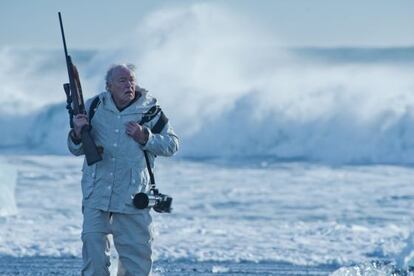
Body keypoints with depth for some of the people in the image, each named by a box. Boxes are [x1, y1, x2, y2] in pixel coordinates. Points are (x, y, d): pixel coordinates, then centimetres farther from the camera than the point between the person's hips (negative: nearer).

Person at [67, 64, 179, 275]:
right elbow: (76, 150, 12)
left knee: (136, 250, 3)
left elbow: (172, 145, 2)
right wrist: (77, 133, -10)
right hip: (96, 193, 1)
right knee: (93, 245, -5)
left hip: (133, 197, -1)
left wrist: (144, 138, -13)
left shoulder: (149, 109, 2)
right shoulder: (94, 107, 6)